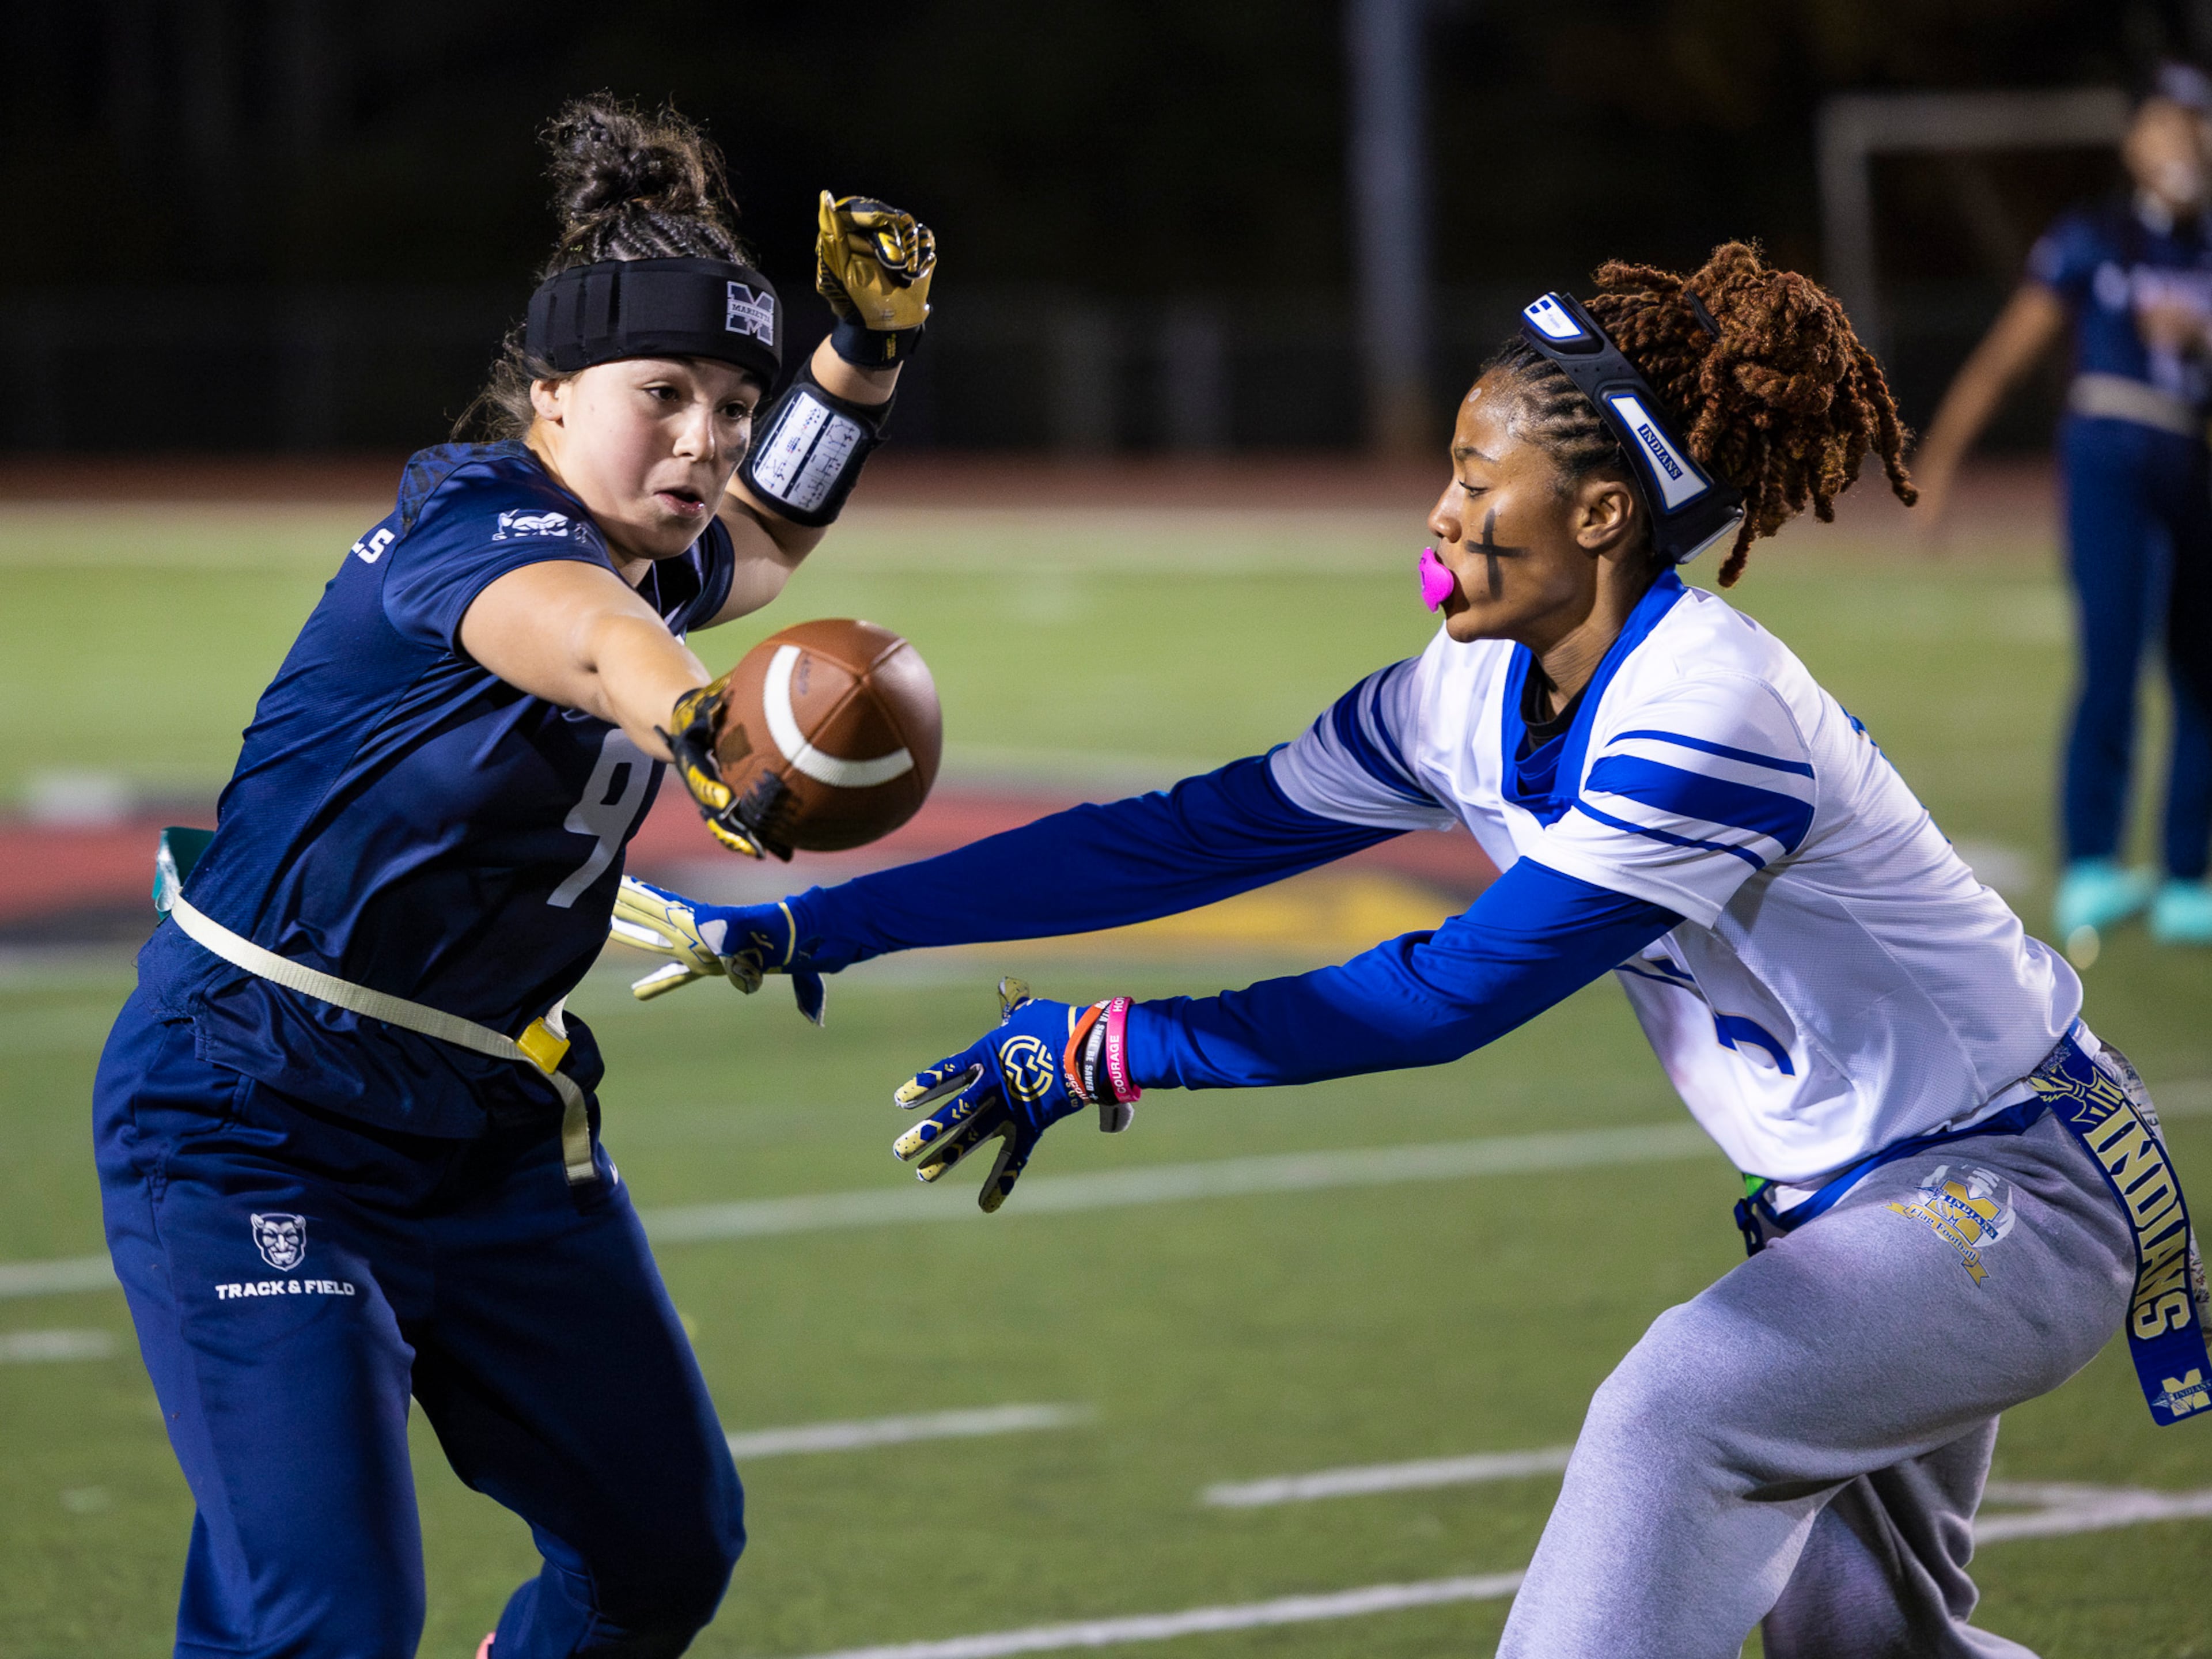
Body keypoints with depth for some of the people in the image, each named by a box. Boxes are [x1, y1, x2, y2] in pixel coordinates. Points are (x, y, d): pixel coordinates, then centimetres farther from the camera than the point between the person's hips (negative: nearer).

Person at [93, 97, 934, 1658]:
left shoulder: (662, 558, 4)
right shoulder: (476, 525, -21)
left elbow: (761, 534, 30)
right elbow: (580, 633, -47)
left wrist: (869, 343, 12)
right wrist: (700, 717, -70)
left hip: (488, 1122, 9)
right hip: (253, 1120, -9)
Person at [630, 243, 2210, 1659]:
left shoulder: (1705, 719, -29)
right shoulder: (1476, 702, -3)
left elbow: (1453, 993, -28)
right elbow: (1182, 841, -4)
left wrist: (1101, 1053, -26)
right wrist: (813, 929, -7)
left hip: (2017, 1194, -9)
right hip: (1854, 1199, 9)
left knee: (1674, 1416, -27)